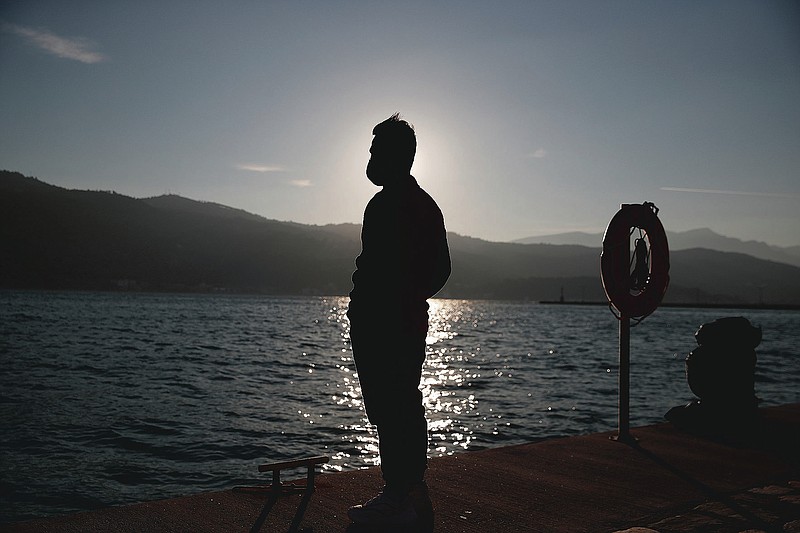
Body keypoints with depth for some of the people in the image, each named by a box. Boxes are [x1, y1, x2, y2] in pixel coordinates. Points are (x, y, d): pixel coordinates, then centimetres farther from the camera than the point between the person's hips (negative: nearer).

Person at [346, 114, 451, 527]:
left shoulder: (385, 205, -14)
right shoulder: (427, 205, 16)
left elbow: (374, 268, -23)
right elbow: (442, 268, 19)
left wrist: (361, 311, -18)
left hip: (380, 325, -10)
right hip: (412, 321, 10)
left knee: (389, 412, -5)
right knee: (408, 408, 17)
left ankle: (396, 500, 1)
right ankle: (414, 491, 27)